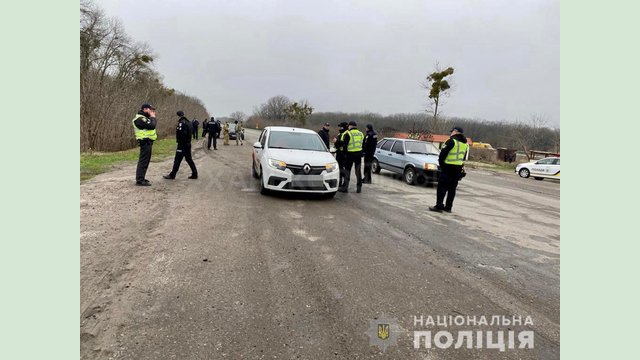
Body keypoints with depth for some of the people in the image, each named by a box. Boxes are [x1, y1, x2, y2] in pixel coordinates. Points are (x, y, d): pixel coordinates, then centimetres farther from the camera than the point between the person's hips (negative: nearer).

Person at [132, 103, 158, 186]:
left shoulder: (143, 118, 19)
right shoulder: (140, 119, -15)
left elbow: (153, 125, 17)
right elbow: (152, 126, -25)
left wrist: (152, 117, 8)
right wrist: (153, 117, -11)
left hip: (147, 142, 11)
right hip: (145, 142, -11)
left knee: (145, 161, 16)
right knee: (143, 161, -10)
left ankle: (141, 178, 24)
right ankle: (140, 180, -8)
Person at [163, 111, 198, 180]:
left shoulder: (182, 122, -16)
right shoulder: (188, 122, 14)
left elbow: (181, 132, -25)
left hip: (182, 144, -9)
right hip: (188, 144, 9)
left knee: (177, 160, -3)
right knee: (189, 159, 14)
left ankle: (172, 175, 4)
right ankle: (194, 174, 15)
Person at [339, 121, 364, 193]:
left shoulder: (348, 134, -8)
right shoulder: (361, 133, 11)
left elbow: (344, 144, -9)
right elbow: (362, 144, 15)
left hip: (350, 154, -5)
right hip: (359, 153, 5)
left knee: (347, 170, 2)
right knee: (358, 171, 10)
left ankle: (345, 187, 3)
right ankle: (359, 187, 13)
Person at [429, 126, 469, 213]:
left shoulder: (452, 141, -12)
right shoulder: (466, 144, 13)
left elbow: (443, 153, -13)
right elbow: (464, 157, 17)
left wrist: (441, 163, 1)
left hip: (448, 167, -8)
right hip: (458, 168, 8)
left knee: (442, 187, -4)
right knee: (452, 188, 12)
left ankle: (439, 206, -6)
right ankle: (448, 207, 15)